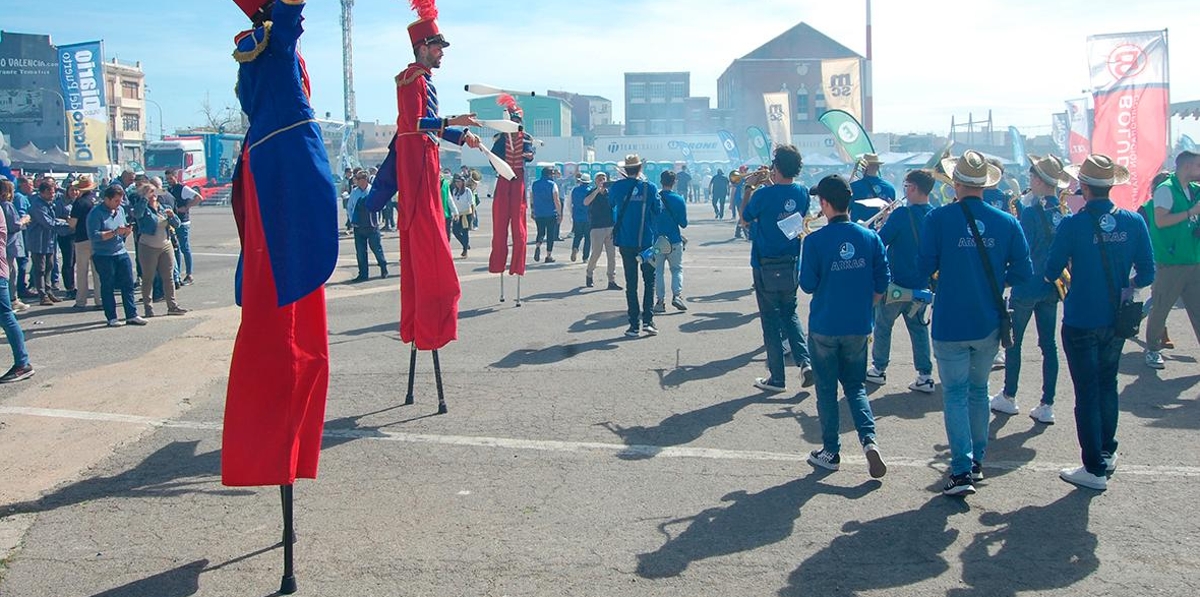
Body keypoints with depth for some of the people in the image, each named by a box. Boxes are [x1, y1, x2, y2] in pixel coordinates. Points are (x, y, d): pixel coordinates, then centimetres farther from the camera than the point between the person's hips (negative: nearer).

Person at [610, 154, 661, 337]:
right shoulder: (649, 187, -8)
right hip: (647, 240, -1)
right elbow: (658, 210, 2)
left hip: (626, 241, 1)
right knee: (649, 281, 11)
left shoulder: (617, 187, -6)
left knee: (631, 283, 7)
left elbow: (610, 205, 14)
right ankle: (647, 320, 1)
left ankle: (634, 325, 5)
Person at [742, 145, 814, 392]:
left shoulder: (763, 194, -17)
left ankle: (777, 378, 9)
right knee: (790, 314, 20)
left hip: (766, 267, -4)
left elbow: (745, 220, -1)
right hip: (793, 265, 4)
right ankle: (804, 361, 2)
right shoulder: (802, 193, -1)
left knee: (771, 319, 5)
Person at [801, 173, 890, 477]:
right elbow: (882, 284, 1)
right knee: (856, 386, 17)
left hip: (824, 327, -3)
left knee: (826, 389, 11)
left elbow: (808, 285, -9)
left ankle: (831, 452, 17)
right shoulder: (870, 238, -3)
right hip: (858, 327, 3)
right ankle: (869, 438, -3)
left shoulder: (815, 241, -14)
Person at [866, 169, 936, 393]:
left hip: (897, 283, -5)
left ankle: (878, 369, 22)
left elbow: (879, 242, -16)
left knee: (883, 325, 13)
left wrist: (882, 224, 1)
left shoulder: (902, 214, -19)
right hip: (922, 284, 5)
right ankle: (925, 375, 10)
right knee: (919, 327, 14)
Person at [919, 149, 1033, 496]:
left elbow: (924, 268, -10)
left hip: (951, 324, -3)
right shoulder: (1007, 223, -3)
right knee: (979, 390, 20)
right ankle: (977, 461, 29)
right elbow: (1023, 273, 0)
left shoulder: (939, 219, -12)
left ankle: (961, 470, -3)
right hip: (989, 324, 3)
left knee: (955, 394, 4)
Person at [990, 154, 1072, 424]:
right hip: (1052, 288, 6)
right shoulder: (1064, 213, 3)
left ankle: (1008, 398, 18)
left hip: (1026, 287, -6)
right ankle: (1047, 406, 9)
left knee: (1013, 342, 9)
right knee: (1048, 344, 7)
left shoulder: (1031, 213, -18)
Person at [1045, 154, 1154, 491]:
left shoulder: (1073, 225, -17)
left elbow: (1051, 273, -11)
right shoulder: (1133, 222, -5)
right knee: (1108, 385, 22)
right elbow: (1146, 275, -1)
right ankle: (1107, 452, 34)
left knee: (1087, 393, 3)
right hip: (1116, 320, 5)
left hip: (1081, 321, -4)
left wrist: (1053, 275, 12)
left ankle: (1095, 469, 8)